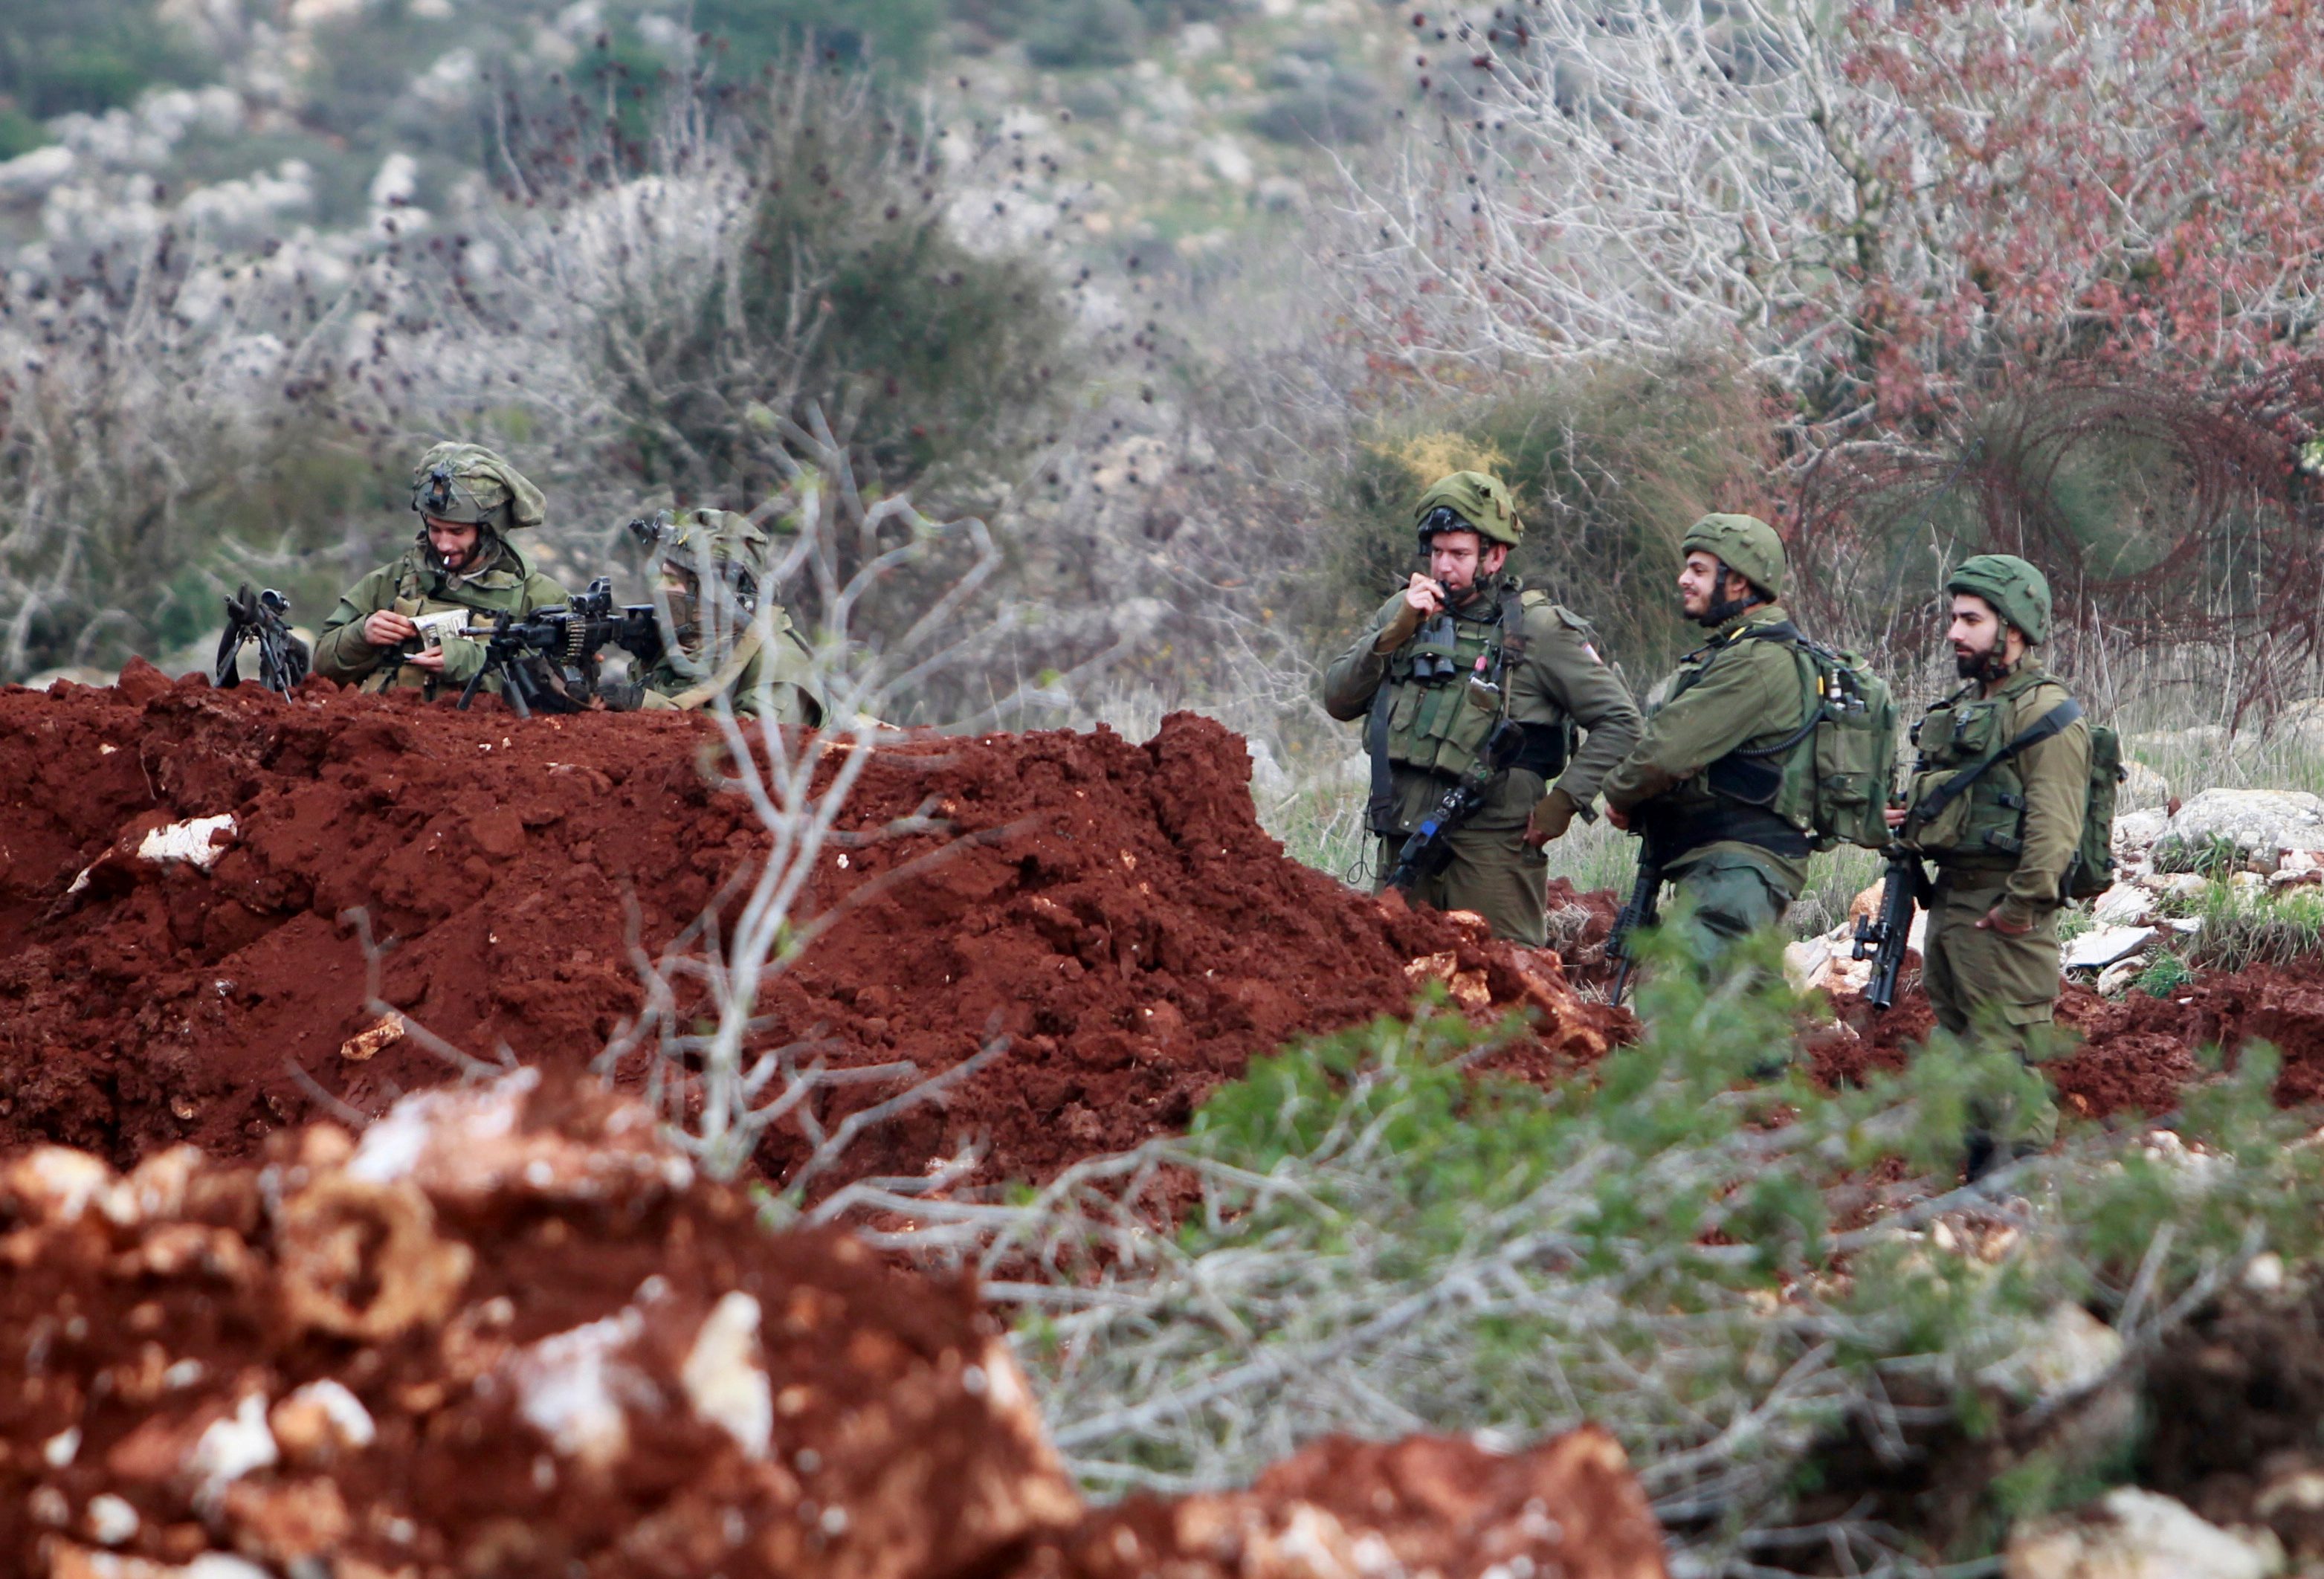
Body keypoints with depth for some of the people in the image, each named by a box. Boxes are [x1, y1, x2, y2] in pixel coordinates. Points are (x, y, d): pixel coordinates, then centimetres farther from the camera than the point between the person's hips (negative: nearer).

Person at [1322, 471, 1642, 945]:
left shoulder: (1538, 629, -2)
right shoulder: (1402, 613, 12)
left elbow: (1618, 719, -1)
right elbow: (1338, 700, 7)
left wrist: (1565, 800, -9)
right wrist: (1395, 634, -6)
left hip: (1491, 846, -5)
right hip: (1404, 842, 5)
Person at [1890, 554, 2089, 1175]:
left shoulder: (2047, 716, -11)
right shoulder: (1962, 709, 19)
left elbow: (2055, 825, -19)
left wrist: (2022, 907, -21)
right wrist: (1907, 819, 10)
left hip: (2004, 915, -10)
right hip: (1949, 901, 10)